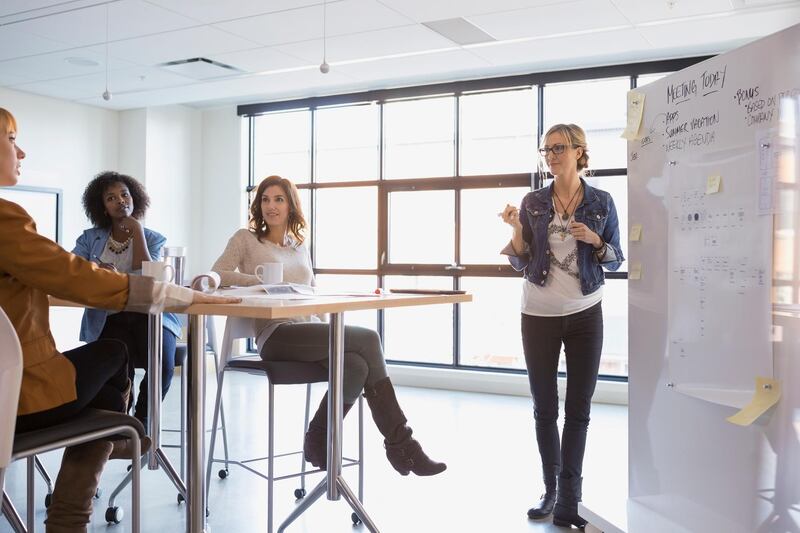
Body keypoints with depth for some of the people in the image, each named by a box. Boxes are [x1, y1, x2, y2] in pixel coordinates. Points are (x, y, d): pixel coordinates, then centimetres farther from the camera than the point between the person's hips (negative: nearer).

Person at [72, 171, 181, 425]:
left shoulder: (153, 239, 8)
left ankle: (141, 421, -1)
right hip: (108, 319, 0)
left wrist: (137, 230, -7)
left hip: (148, 315, 0)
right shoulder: (90, 238, 12)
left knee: (163, 365, -29)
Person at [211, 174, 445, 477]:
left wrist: (328, 325, 4)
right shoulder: (246, 239, 12)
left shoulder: (300, 248, 27)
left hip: (310, 332, 5)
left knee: (356, 366, -29)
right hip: (276, 335, -5)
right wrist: (263, 282, -14)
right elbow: (216, 275, -1)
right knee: (368, 339, -26)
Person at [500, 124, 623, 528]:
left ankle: (569, 497, 12)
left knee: (579, 408, 4)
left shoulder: (601, 202, 0)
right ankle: (551, 488, 22)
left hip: (585, 315, -1)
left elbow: (615, 260, 4)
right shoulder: (533, 202, 2)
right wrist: (516, 229, -14)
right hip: (538, 315, 1)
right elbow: (520, 264, 3)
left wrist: (594, 240, -15)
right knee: (544, 408, 7)